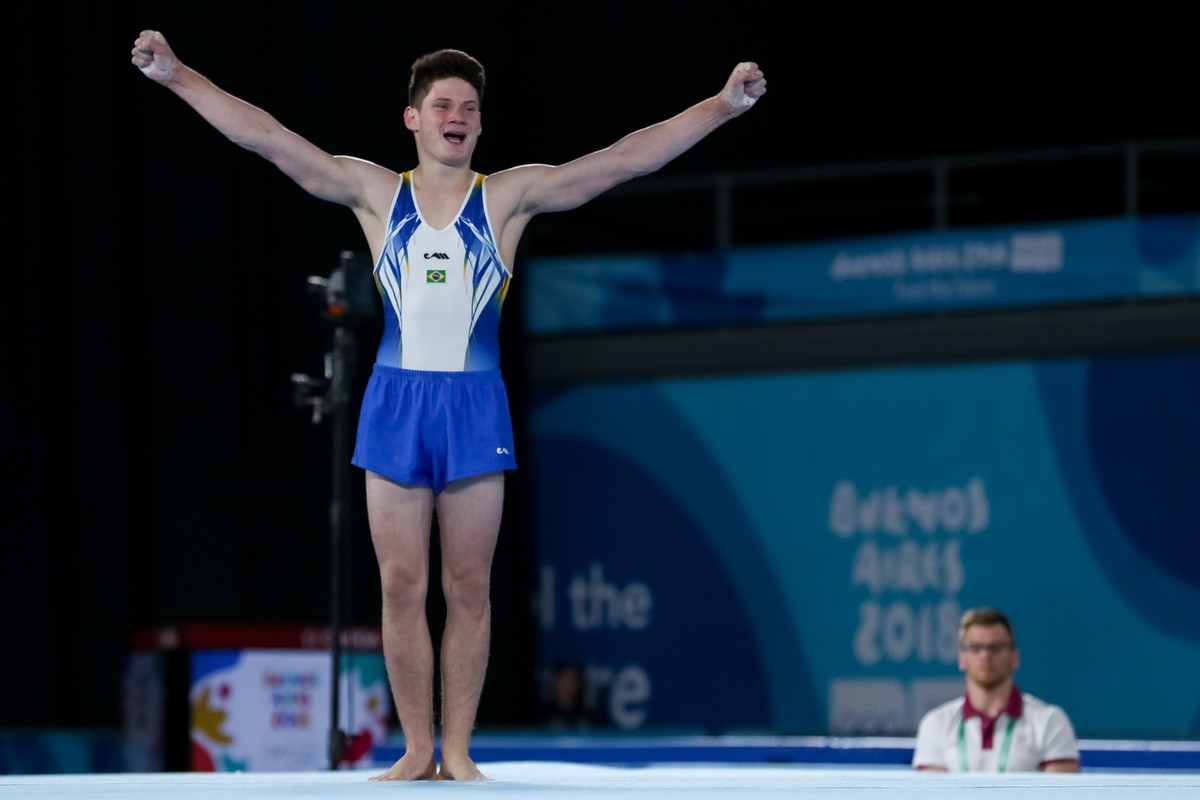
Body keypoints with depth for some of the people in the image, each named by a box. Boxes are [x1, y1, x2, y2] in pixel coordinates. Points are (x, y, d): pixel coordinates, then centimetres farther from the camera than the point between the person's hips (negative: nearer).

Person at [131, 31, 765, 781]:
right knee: (401, 585, 1)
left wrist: (724, 105, -9)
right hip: (395, 403, 1)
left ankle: (459, 750, 9)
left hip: (475, 407, -1)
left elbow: (627, 157, -2)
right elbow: (267, 137, 2)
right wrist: (176, 75, -4)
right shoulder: (375, 193, 6)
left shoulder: (510, 197, 3)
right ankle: (417, 752, 8)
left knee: (469, 586, 2)